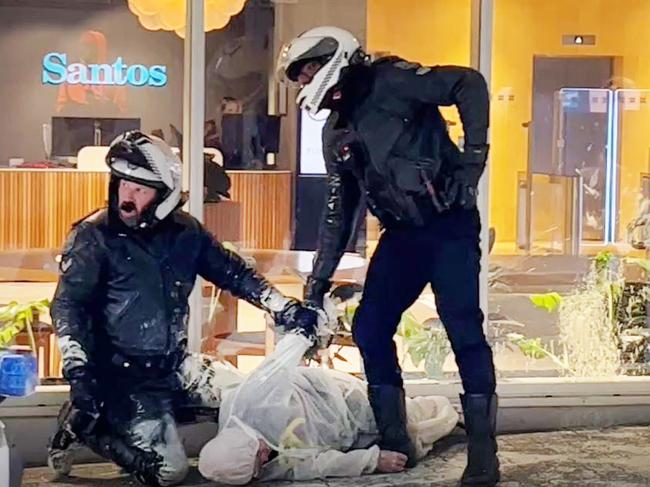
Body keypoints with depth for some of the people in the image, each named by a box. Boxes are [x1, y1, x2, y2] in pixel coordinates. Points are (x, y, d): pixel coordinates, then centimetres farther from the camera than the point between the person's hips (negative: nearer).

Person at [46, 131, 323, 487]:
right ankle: (86, 426, 3)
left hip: (174, 364, 6)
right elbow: (67, 305, -19)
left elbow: (233, 273, 9)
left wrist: (287, 311, 1)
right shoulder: (93, 237, -13)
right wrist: (79, 373, -31)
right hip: (122, 374, -6)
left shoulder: (184, 232, 1)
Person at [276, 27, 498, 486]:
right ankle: (395, 440, 13)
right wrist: (320, 276, 16)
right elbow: (340, 210, 20)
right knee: (369, 329, 0)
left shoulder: (388, 81, -9)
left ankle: (483, 449, -4)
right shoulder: (336, 134, 15)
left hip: (450, 225, -8)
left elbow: (469, 85, -17)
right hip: (402, 234, 8)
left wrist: (472, 157, -21)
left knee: (464, 331, -13)